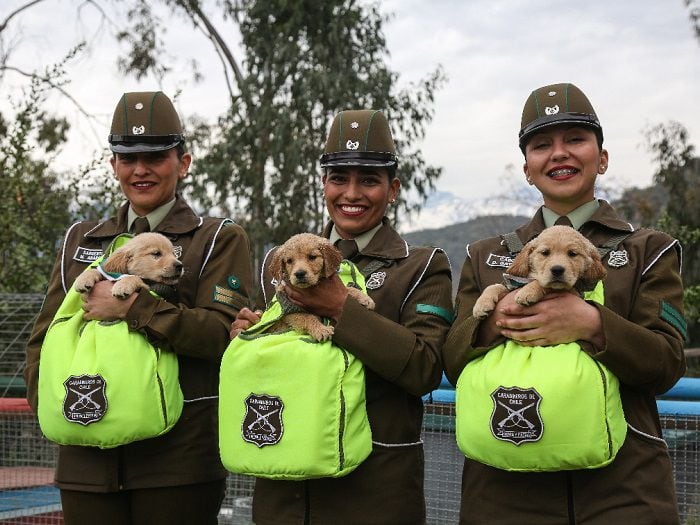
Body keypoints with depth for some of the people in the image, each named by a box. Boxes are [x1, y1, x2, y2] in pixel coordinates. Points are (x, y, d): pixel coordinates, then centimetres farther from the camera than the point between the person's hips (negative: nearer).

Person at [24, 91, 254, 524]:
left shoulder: (220, 239, 5)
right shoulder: (80, 241, 18)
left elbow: (225, 334, -9)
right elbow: (45, 338, 15)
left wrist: (133, 308, -16)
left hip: (179, 458, -3)